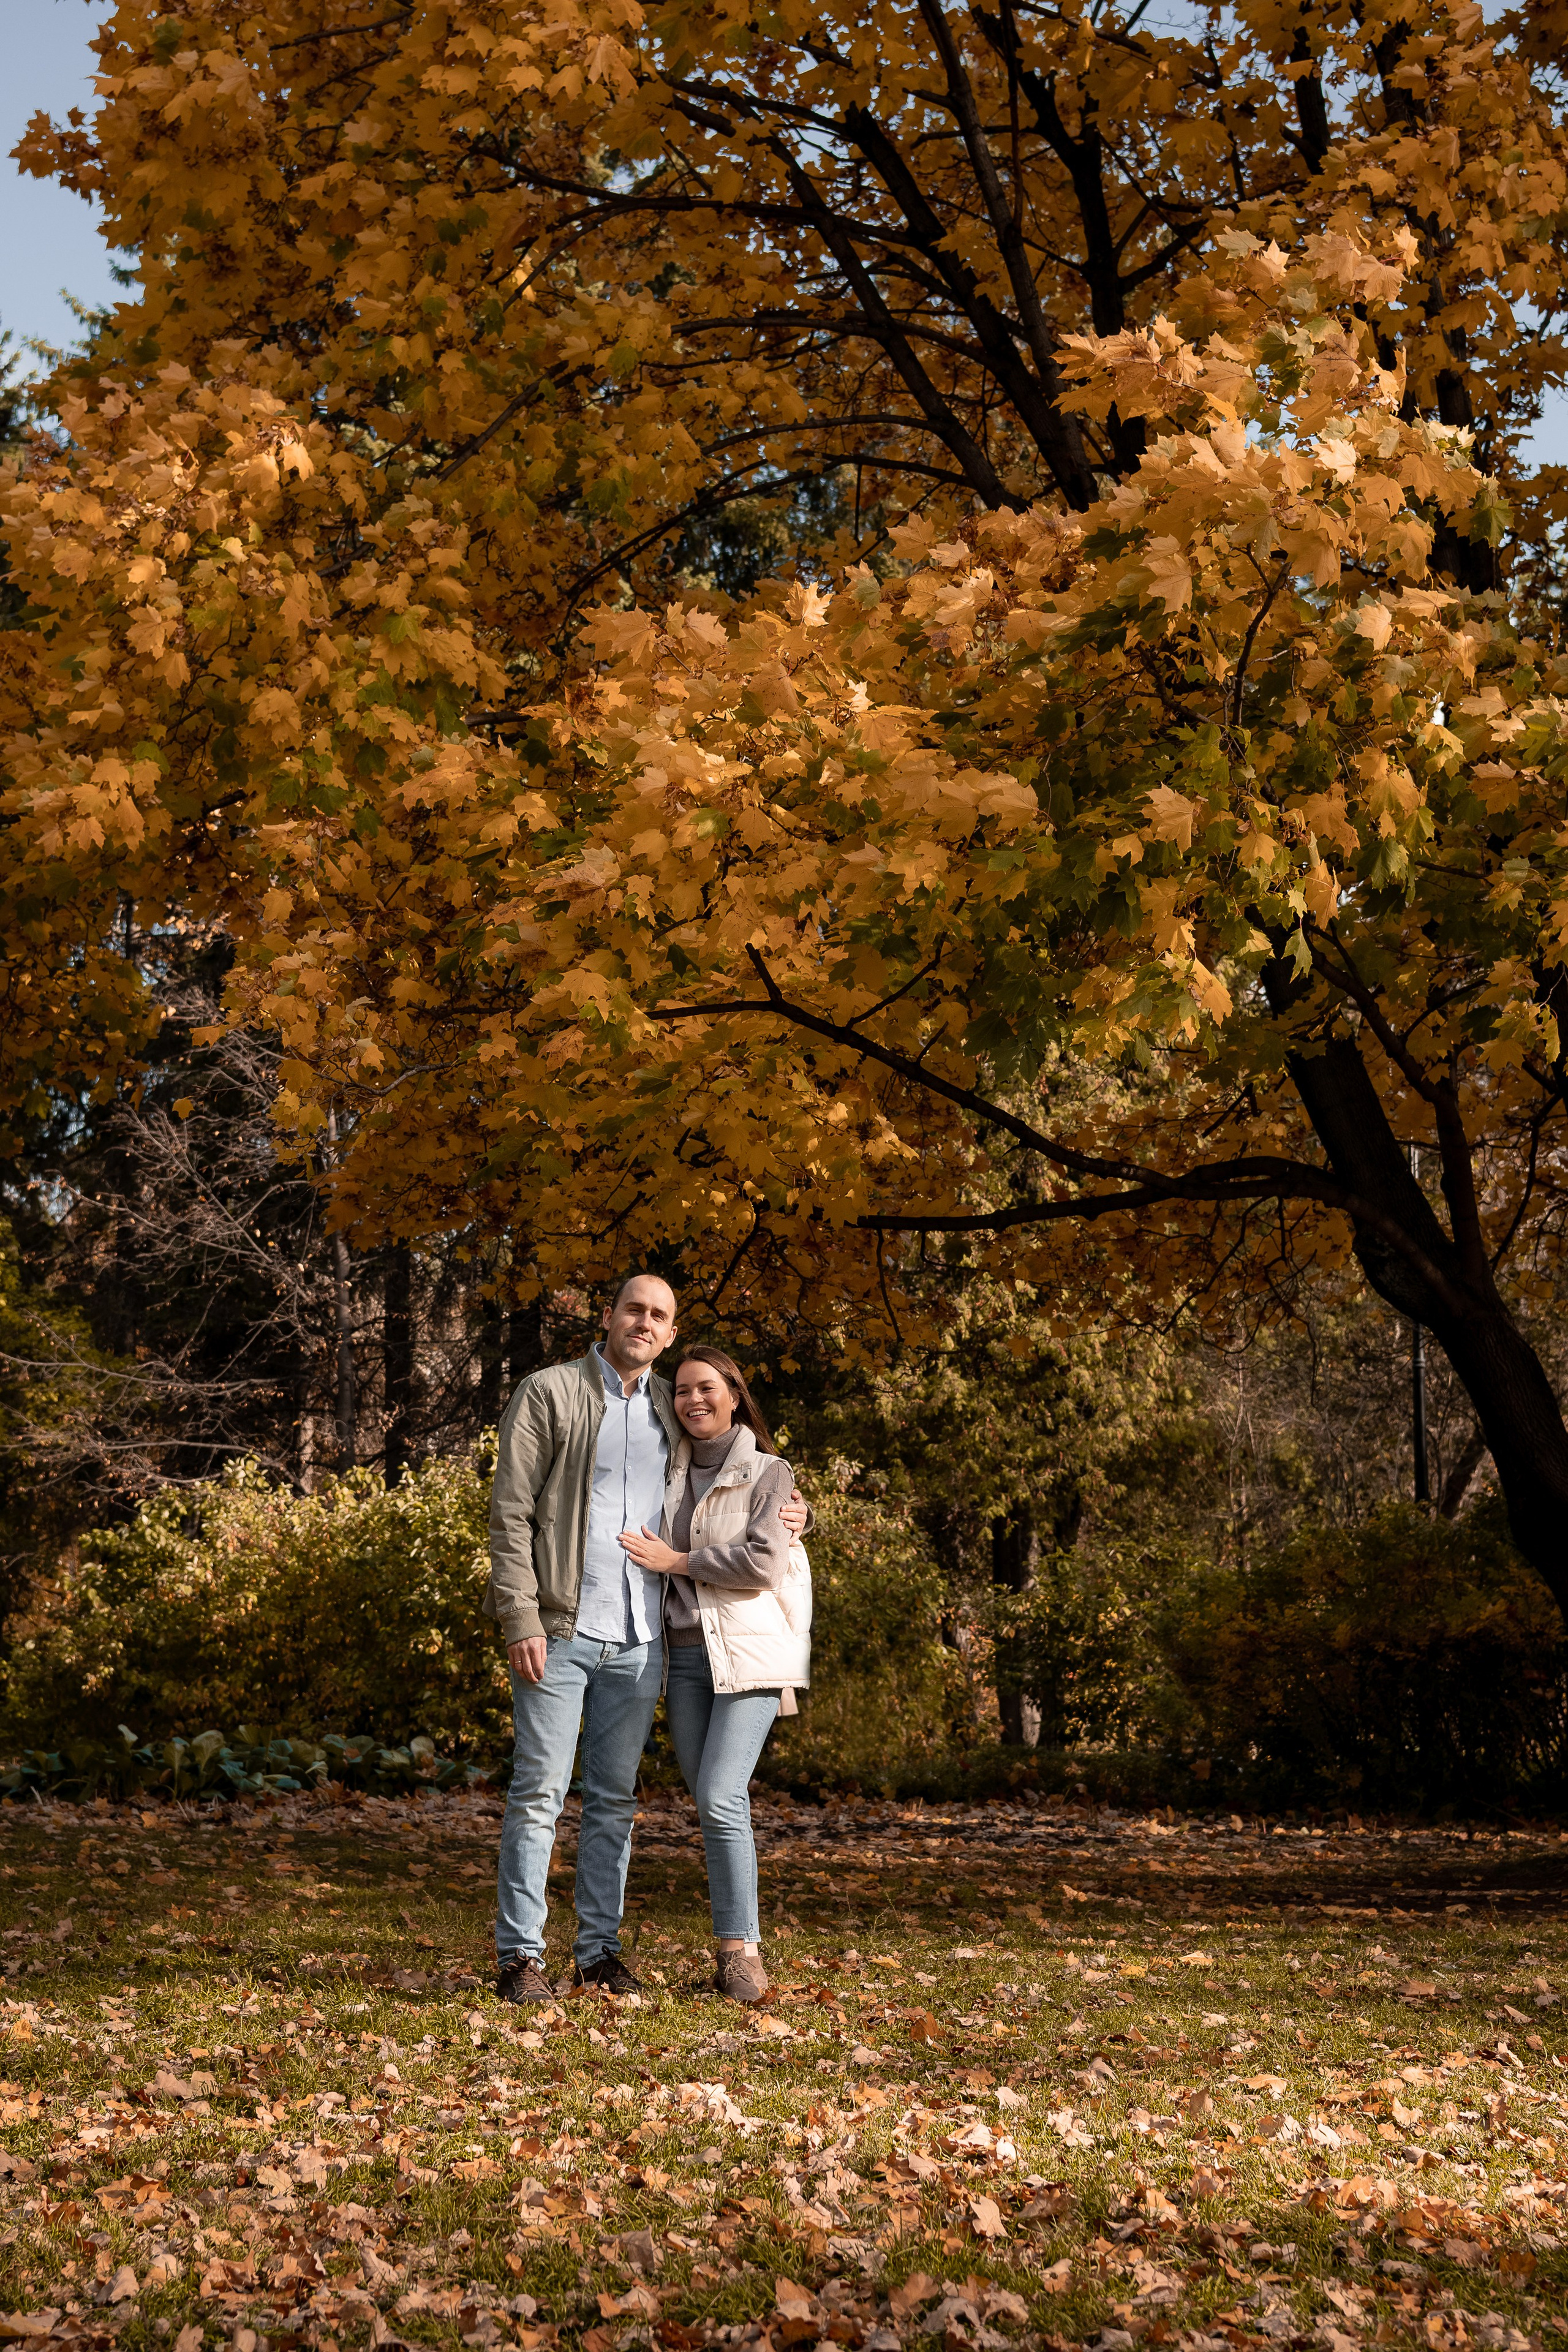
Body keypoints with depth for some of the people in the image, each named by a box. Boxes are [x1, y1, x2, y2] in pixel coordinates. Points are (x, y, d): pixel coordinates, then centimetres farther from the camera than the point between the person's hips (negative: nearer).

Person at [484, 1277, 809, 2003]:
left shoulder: (671, 1408, 14)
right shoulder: (549, 1393, -2)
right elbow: (510, 1513, -6)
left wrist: (786, 1514, 6)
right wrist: (521, 1618, -15)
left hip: (638, 1640, 5)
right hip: (561, 1629, -5)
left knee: (614, 1798, 10)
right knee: (539, 1792, -3)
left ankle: (600, 1949, 17)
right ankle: (520, 1955, 3)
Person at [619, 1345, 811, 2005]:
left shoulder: (768, 1473, 0)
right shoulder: (669, 1473, 15)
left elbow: (764, 1563, -12)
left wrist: (676, 1561, -9)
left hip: (748, 1652, -5)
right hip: (683, 1653, 5)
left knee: (719, 1798, -14)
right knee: (713, 1804, 4)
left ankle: (740, 1951, -8)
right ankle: (739, 1947, 11)